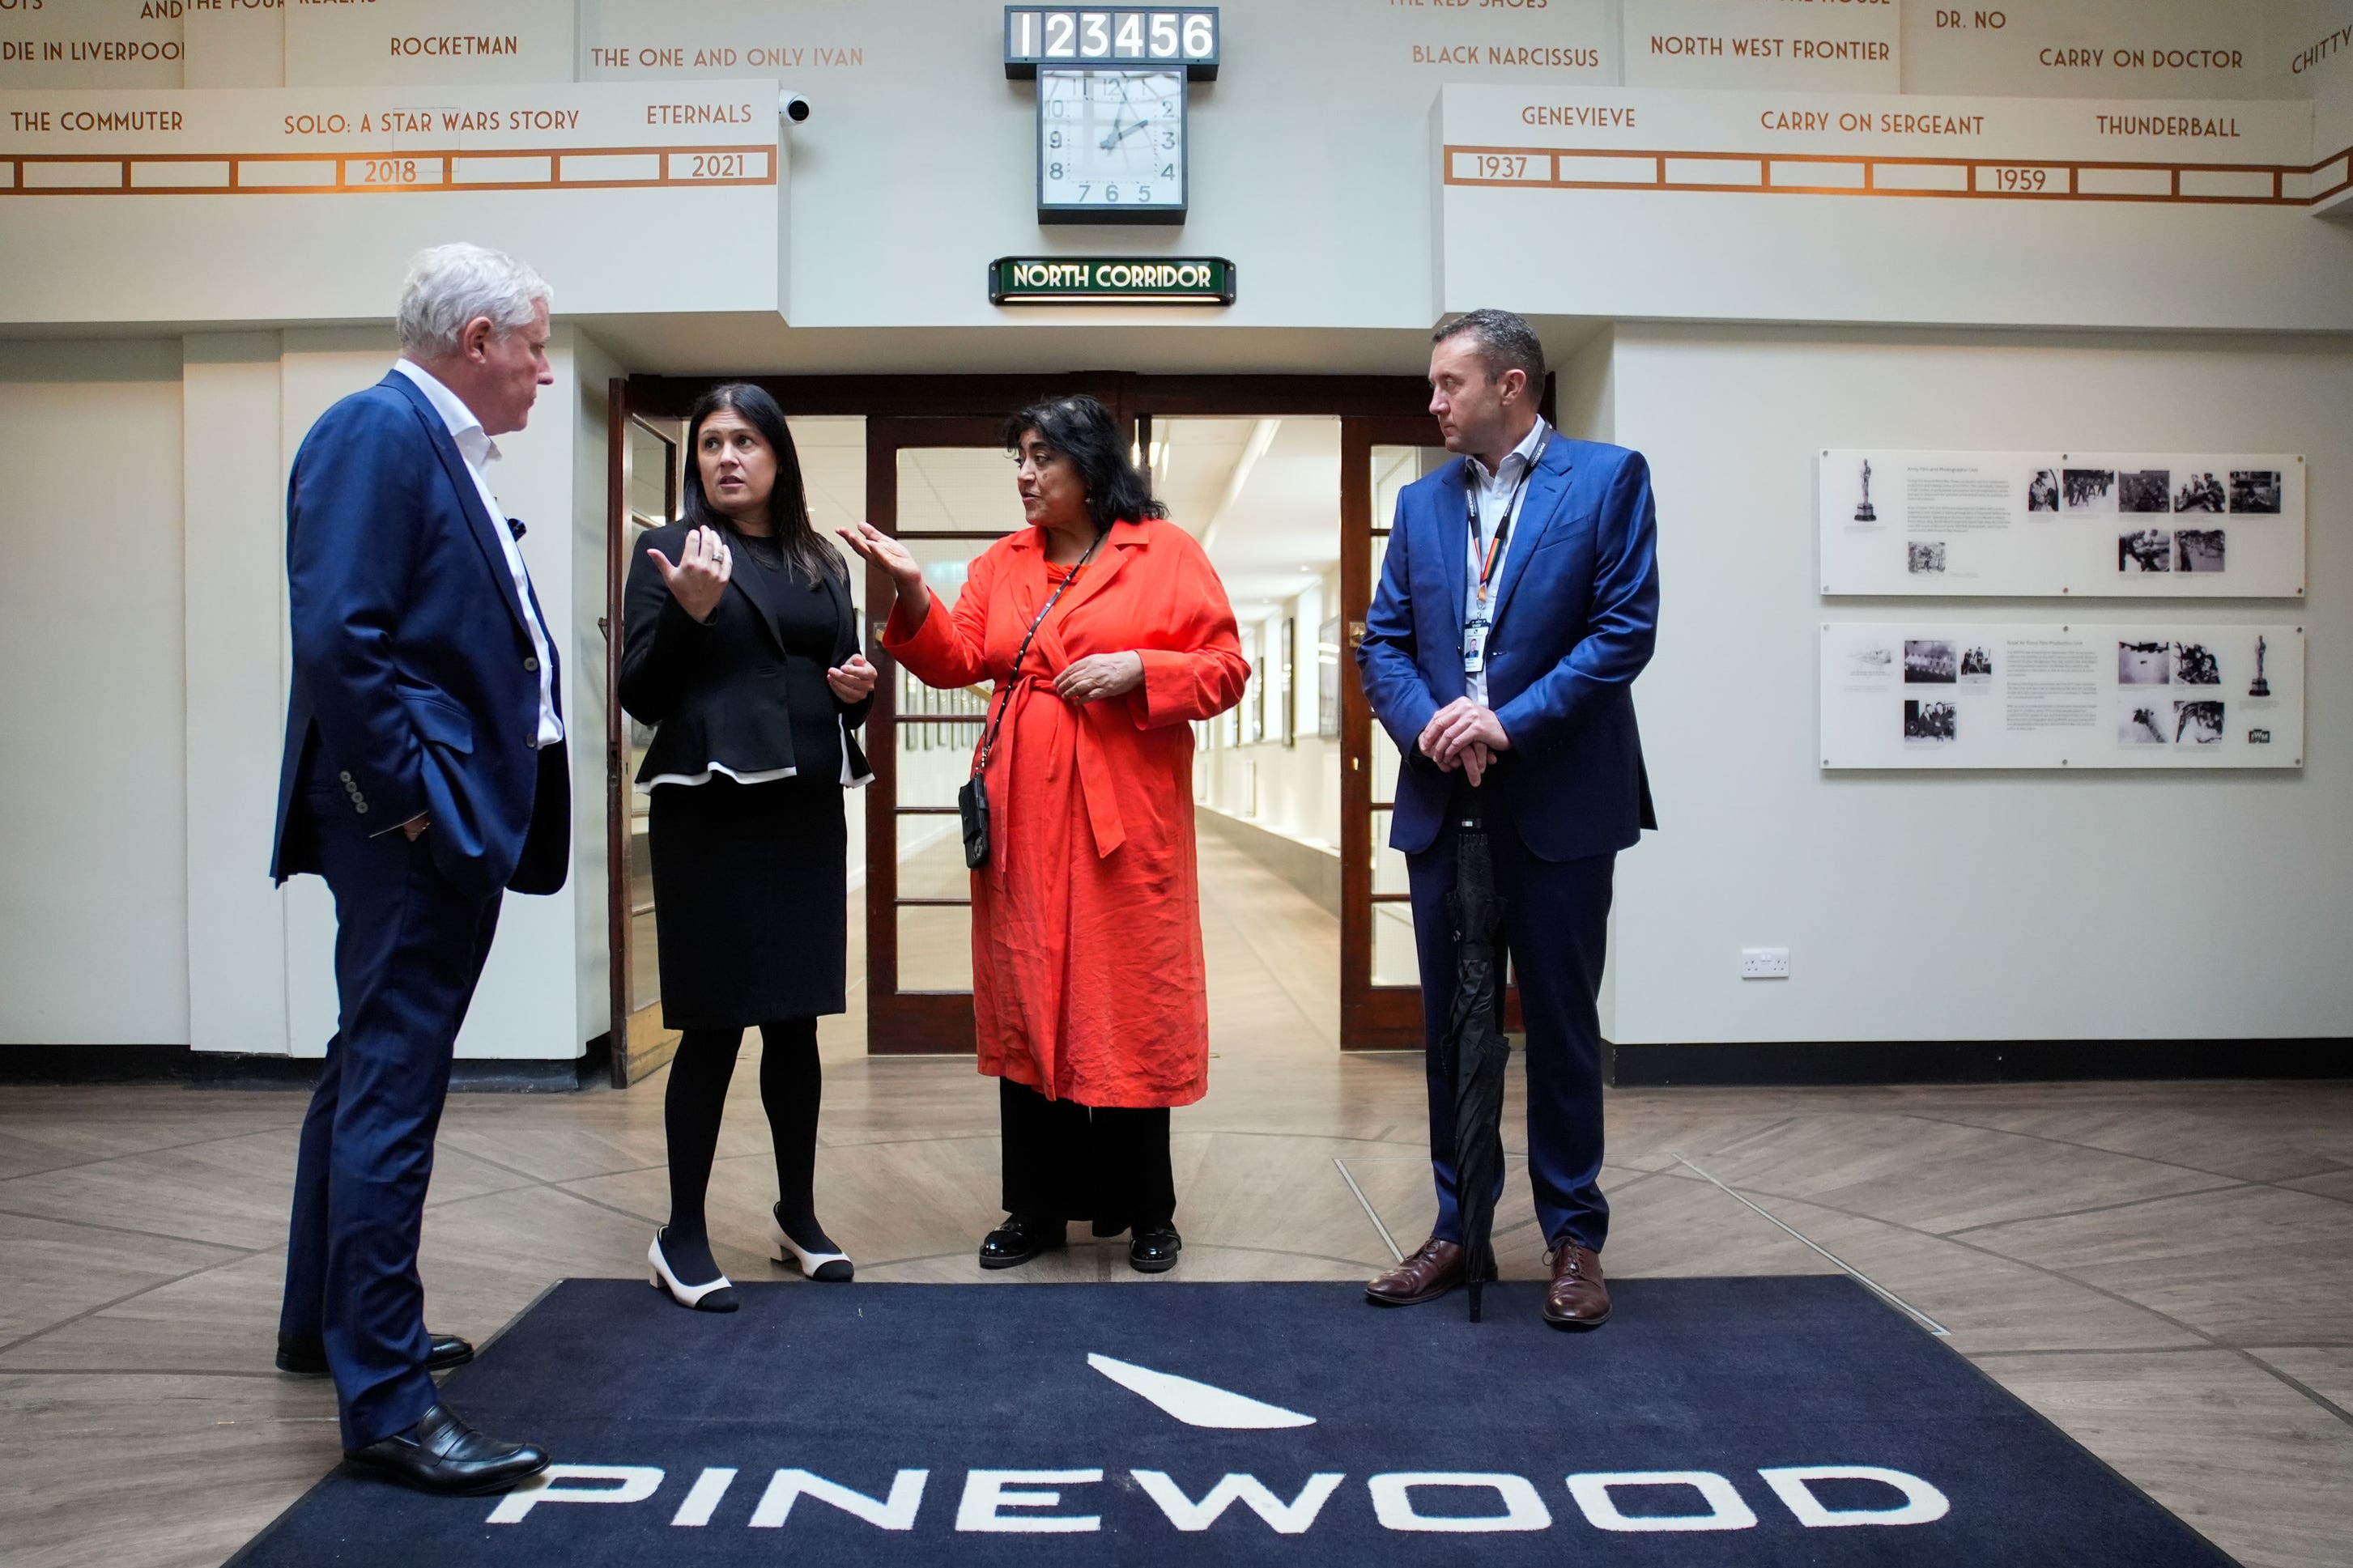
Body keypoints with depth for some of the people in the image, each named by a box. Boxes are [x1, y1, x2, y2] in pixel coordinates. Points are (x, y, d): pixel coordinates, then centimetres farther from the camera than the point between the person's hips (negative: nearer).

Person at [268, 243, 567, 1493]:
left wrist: (463, 808, 13)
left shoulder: (439, 447, 18)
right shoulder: (377, 430, -12)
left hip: (448, 824, 11)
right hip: (415, 824, -11)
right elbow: (337, 637, -22)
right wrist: (411, 804, -21)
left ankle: (327, 1322, 37)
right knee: (392, 1091, -6)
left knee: (372, 1074, 20)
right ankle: (385, 1401, 2)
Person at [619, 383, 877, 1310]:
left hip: (806, 811, 5)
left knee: (796, 1021, 11)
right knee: (713, 1025, -2)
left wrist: (858, 689, -2)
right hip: (708, 811, -5)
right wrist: (688, 610, -20)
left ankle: (797, 1213, 24)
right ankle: (682, 1236, 11)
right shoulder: (670, 553, 0)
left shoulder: (822, 565, 14)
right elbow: (641, 696, -5)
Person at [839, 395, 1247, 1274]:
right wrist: (911, 590, -10)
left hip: (1125, 822, -4)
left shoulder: (1168, 553, 3)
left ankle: (1146, 1212, 16)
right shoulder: (1002, 563, 14)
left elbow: (1225, 668, -1)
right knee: (1025, 1004, 8)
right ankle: (1037, 1208, 21)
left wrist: (1137, 668, -15)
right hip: (1021, 822, 4)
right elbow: (957, 662, 4)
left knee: (1130, 1005, 1)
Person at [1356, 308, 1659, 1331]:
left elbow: (1627, 626, -9)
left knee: (1561, 1024, 5)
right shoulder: (1422, 501, 13)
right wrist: (1427, 723, -11)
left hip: (1559, 800, -4)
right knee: (1450, 1023, 10)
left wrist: (1511, 720, -16)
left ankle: (1574, 1236, 19)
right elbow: (1383, 642, 8)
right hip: (1443, 801, 4)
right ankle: (1457, 1227, 22)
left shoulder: (1608, 478, 0)